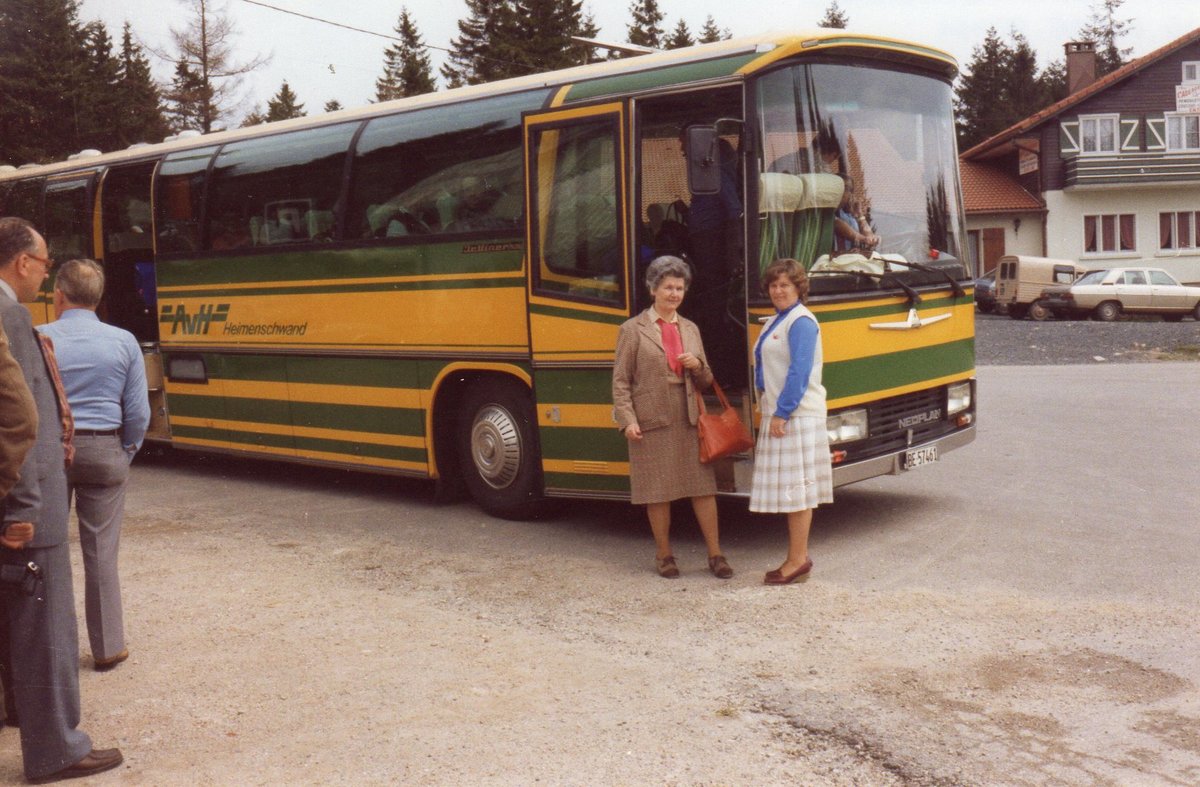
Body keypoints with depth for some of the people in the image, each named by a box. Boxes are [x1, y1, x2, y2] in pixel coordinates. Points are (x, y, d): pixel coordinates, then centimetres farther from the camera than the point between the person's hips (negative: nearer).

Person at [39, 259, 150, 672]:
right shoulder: (124, 342, -4)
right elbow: (138, 413, -3)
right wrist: (126, 454, 12)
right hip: (104, 451, 1)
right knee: (101, 552, 7)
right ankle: (107, 647, 13)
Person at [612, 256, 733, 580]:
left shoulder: (690, 329, 13)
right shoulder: (633, 330, 0)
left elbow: (705, 382, 17)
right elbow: (620, 381, -2)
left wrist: (697, 366, -6)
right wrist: (627, 420, -12)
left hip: (689, 418, 4)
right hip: (652, 421, -4)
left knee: (704, 487, 3)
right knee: (658, 492, 4)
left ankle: (715, 555, 12)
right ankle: (664, 556, 18)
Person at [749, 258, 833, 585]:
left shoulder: (801, 322, -11)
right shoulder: (775, 322, 17)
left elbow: (799, 372, -18)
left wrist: (781, 413, -20)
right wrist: (769, 412, 12)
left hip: (796, 416, -9)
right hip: (776, 414, 9)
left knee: (795, 487, -6)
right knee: (790, 489, 11)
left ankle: (798, 561, -1)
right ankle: (799, 556, 16)